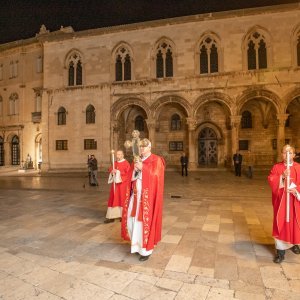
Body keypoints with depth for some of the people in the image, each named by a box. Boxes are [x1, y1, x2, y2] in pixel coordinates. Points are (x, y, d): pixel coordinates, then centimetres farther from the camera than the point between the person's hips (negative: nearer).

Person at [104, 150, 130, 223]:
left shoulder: (126, 163, -8)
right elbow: (110, 169, 14)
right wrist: (112, 171, -9)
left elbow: (127, 173, -17)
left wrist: (118, 172, -20)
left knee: (123, 199, 2)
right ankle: (111, 216, 11)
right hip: (115, 184, 6)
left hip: (123, 184, -6)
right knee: (113, 199, 6)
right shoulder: (115, 163, 12)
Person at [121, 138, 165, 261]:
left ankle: (146, 249, 14)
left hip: (147, 196, -6)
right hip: (136, 195, 6)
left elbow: (155, 175, -18)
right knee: (131, 219, 8)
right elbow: (131, 177, 9)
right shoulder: (137, 160, 13)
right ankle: (138, 243, 31)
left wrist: (143, 167, -22)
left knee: (145, 221, -1)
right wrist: (135, 169, -11)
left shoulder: (156, 160, -5)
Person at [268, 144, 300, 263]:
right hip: (280, 200, -1)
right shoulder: (276, 167, 0)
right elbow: (271, 180, -11)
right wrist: (282, 176, -26)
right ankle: (281, 250, 6)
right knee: (281, 223, 0)